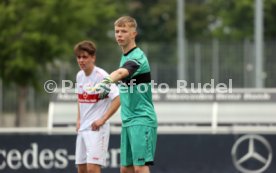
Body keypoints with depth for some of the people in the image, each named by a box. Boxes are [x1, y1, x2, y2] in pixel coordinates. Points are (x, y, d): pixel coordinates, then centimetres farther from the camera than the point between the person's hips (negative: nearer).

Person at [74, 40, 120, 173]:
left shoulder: (101, 76, -14)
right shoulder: (80, 76, 10)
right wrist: (79, 119, 15)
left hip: (96, 129, -8)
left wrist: (102, 120, -20)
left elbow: (118, 99, -21)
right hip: (82, 129, 8)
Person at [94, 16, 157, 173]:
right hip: (128, 121, 9)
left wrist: (107, 81, -54)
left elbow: (121, 72, -36)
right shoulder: (125, 57, 15)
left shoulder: (137, 57, -14)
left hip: (142, 120, -9)